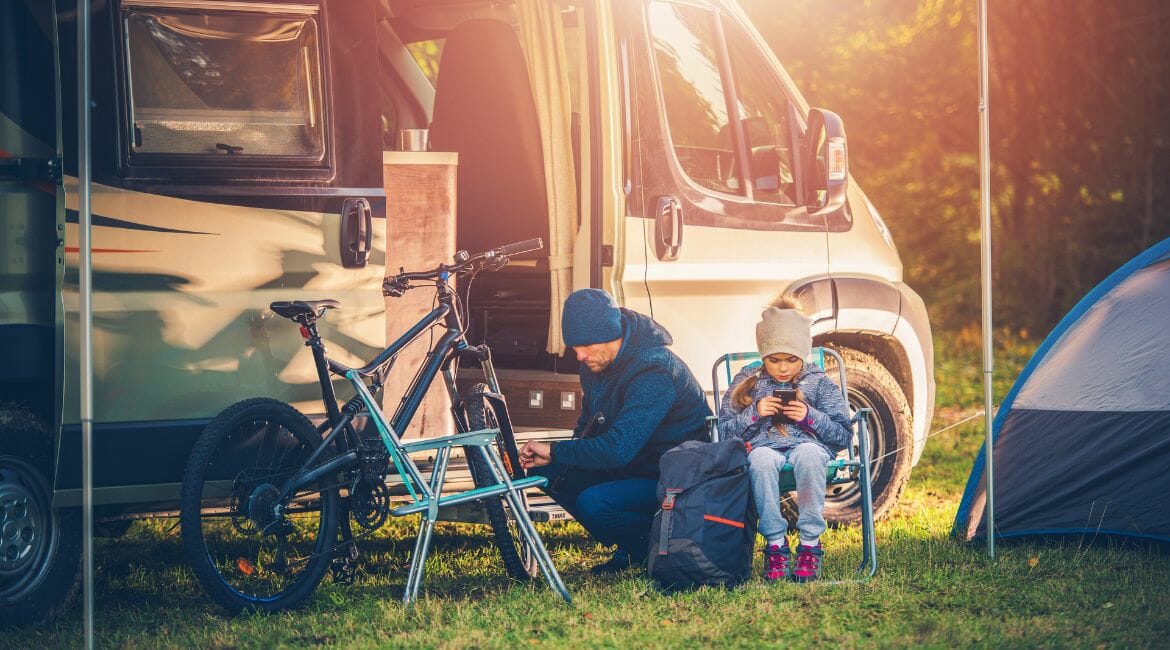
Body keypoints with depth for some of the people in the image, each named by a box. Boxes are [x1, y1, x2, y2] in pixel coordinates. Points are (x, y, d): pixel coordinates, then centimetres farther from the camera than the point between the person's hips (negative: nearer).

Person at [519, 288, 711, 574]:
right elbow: (587, 427, 14)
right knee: (547, 470, -6)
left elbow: (618, 449, -37)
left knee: (594, 503, -31)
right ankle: (630, 548, 5)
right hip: (632, 464, 9)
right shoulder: (596, 362, -1)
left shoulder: (655, 372, -29)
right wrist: (549, 457, -7)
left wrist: (554, 451, -28)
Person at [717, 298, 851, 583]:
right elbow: (724, 431, 12)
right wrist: (754, 413, -3)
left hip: (808, 445, 0)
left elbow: (843, 435, 10)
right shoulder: (746, 382, 18)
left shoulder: (819, 383, 16)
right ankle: (775, 544, -32)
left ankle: (810, 544, -35)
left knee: (808, 454, -41)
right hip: (763, 447, 0)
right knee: (761, 458, -40)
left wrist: (809, 416, -6)